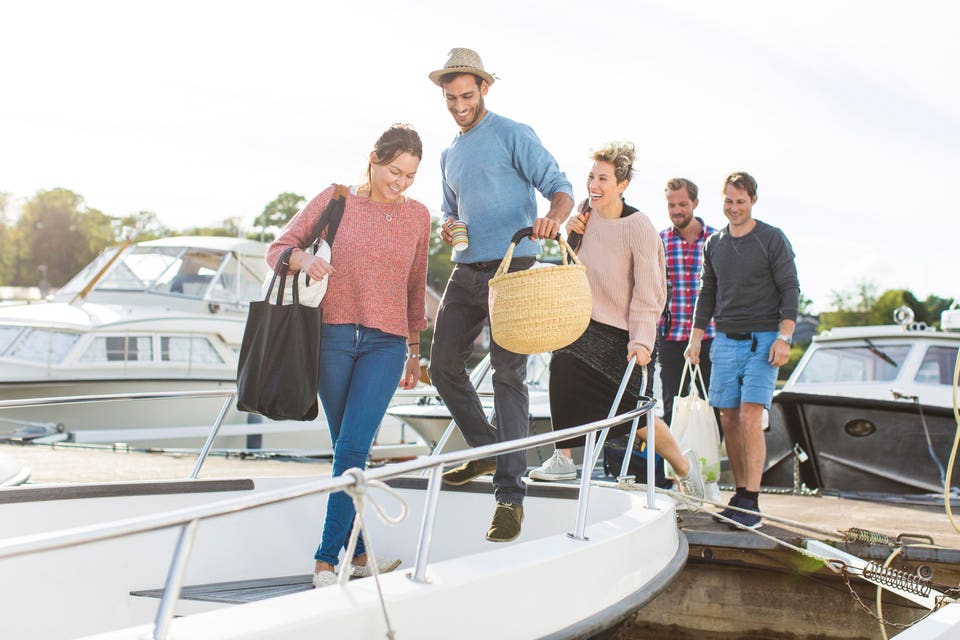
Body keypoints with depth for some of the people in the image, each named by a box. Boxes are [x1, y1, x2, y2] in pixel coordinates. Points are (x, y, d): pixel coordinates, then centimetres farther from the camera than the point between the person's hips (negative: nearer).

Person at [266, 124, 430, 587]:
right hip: (333, 336, 0)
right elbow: (278, 249, 7)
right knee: (347, 450, 5)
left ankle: (327, 558, -6)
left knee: (353, 447, -11)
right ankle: (359, 551, 14)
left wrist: (414, 351, 20)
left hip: (386, 343, 0)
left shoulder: (417, 216, 9)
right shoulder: (334, 200, 3)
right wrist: (303, 259, -16)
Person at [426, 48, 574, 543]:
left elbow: (560, 187, -10)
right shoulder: (450, 155, 19)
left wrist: (553, 217, -33)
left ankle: (510, 493, -11)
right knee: (443, 366, 7)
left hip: (511, 269, -7)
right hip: (466, 272, 8)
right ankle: (487, 451, 26)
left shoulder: (513, 135, -3)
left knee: (508, 375, -10)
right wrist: (447, 227, 5)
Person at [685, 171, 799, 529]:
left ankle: (752, 503, -11)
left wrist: (784, 337, -13)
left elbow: (790, 289, -3)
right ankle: (739, 495, 10)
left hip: (762, 340, -5)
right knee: (729, 420, 2)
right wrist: (696, 338, 13)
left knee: (750, 418, -14)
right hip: (725, 340, 5)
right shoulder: (714, 244, 13)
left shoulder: (772, 240, 0)